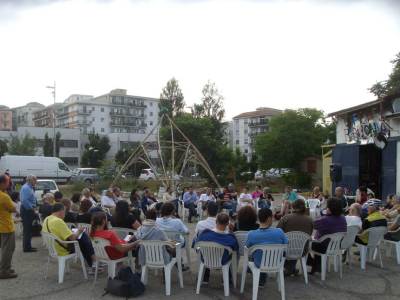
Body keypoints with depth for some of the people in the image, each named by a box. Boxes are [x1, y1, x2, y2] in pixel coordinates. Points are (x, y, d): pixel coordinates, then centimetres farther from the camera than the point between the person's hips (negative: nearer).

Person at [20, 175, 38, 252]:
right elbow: (24, 200, -26)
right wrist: (31, 208, -18)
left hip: (29, 210, 10)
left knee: (29, 229, 15)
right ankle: (26, 247, 2)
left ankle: (28, 246, 24)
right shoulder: (26, 188, -17)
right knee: (27, 229, -4)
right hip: (26, 210, -10)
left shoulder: (30, 188, 14)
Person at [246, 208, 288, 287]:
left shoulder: (251, 234, -26)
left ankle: (261, 281, 52)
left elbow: (248, 247, -5)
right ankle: (262, 280, 53)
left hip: (259, 265, 0)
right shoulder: (279, 232, -26)